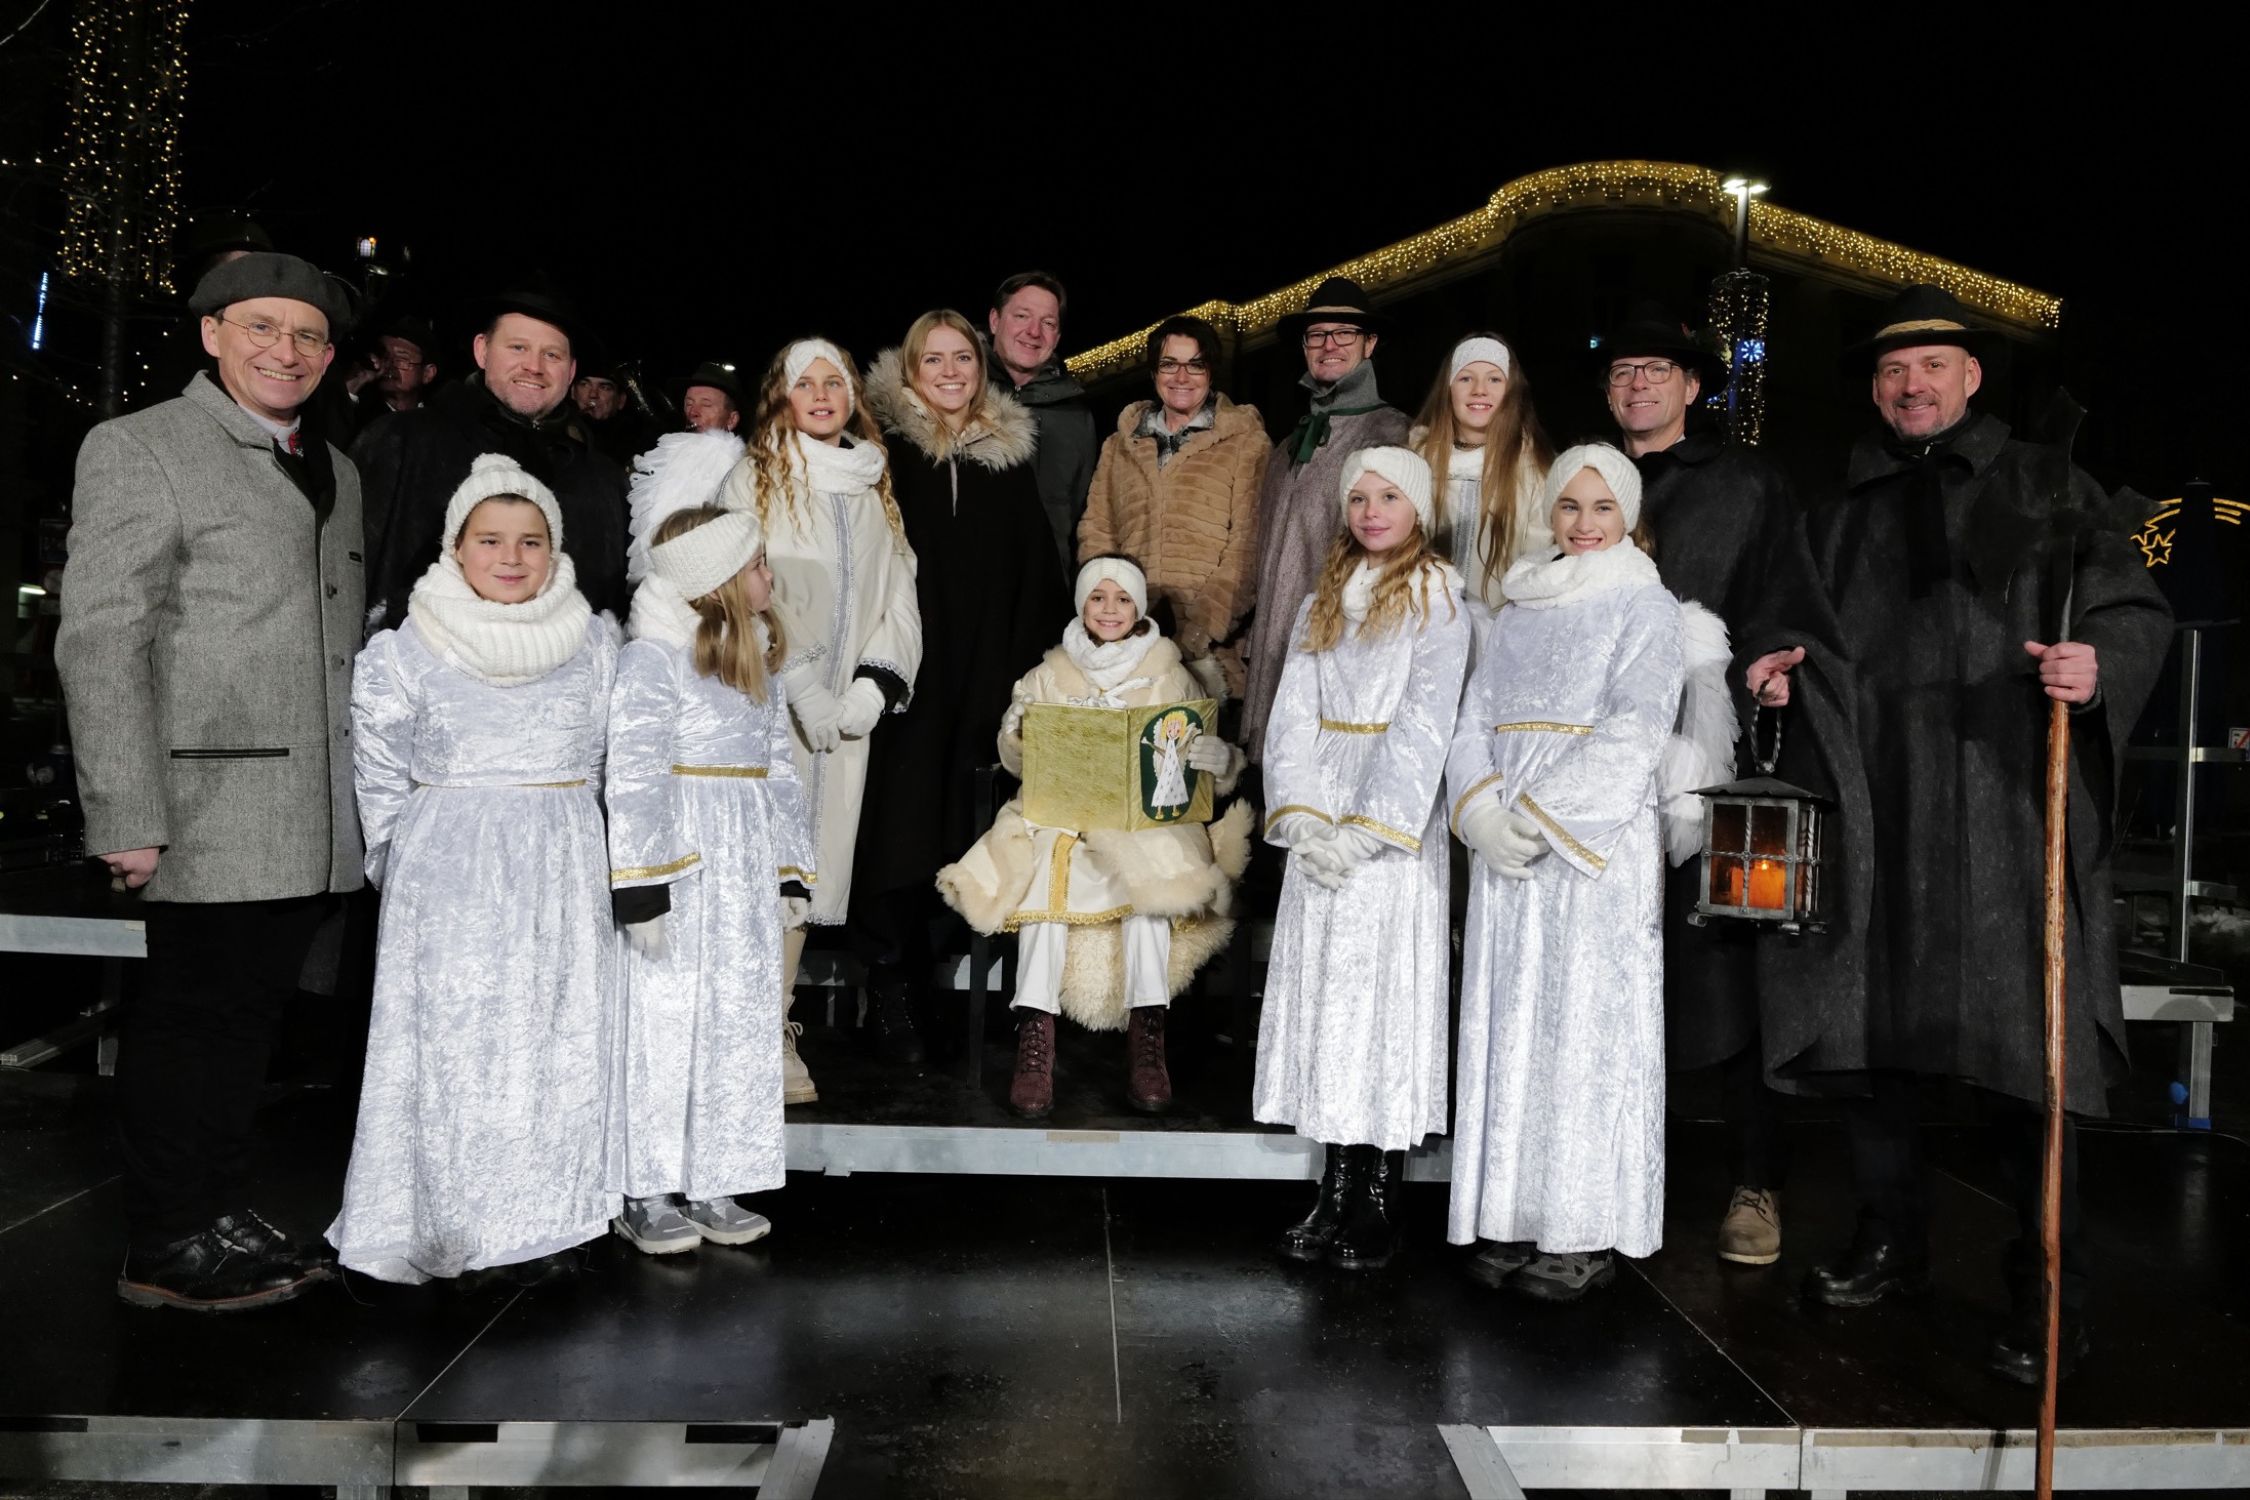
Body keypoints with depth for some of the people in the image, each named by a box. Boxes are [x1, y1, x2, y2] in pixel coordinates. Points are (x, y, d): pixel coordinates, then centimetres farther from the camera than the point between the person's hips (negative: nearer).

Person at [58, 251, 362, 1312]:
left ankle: (224, 1217, 25)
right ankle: (168, 1245, 15)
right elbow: (99, 640, -10)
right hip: (209, 811, -6)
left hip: (311, 821, 6)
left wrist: (364, 793, 12)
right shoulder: (138, 447, -2)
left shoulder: (333, 471, 18)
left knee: (252, 1014, 13)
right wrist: (127, 817, -16)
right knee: (197, 1014, 1)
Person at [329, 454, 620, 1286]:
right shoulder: (407, 650, -1)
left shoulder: (595, 642, 5)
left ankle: (537, 1222, 14)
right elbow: (383, 784, 4)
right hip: (447, 875, -2)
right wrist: (415, 866, 3)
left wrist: (551, 835, 9)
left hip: (564, 870, 2)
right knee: (451, 1043, -1)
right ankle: (449, 1224, 11)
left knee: (559, 1044, 4)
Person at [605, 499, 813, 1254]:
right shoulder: (651, 658, -11)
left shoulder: (759, 657, 13)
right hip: (683, 869, -7)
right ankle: (646, 1192, 13)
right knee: (665, 1021, 1)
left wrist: (789, 864, 11)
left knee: (741, 1023, 10)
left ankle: (712, 1183, 22)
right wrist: (641, 886, -19)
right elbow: (633, 781, -15)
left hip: (745, 871, 7)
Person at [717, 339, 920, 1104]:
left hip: (847, 707, 4)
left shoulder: (874, 487, 15)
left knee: (815, 859, 4)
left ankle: (775, 1024, 13)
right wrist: (801, 686, -13)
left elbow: (899, 592, 12)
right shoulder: (754, 479, 2)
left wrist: (878, 682, -3)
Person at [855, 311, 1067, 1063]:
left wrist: (1017, 666, 3)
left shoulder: (1009, 453, 12)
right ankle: (889, 983, 8)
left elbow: (1037, 570, 11)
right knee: (899, 821, -4)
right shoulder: (885, 450, 3)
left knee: (959, 822, 3)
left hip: (983, 679, 3)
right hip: (905, 673, -3)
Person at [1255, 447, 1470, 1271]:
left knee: (1386, 996, -4)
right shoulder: (1322, 602, 16)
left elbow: (1423, 726, -9)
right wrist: (1301, 818, -7)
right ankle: (1334, 1194, 11)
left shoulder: (1437, 599, 0)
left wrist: (1365, 829, -16)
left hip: (1394, 827, -5)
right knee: (1321, 996, 3)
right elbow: (1292, 715, 7)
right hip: (1319, 826, 5)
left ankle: (1379, 1203, 3)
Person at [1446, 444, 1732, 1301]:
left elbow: (1634, 734, -10)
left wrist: (1544, 814, -15)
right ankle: (1515, 1220, 14)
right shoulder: (1514, 613, 16)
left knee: (1587, 1029, -3)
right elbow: (1473, 723, 9)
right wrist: (1483, 810, -8)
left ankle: (1586, 1234, 5)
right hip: (1507, 851, 5)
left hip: (1600, 845, -5)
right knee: (1509, 1026, 6)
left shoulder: (1648, 609, 1)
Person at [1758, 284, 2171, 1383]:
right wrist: (1785, 670, 4)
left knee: (2022, 1043, -7)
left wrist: (2101, 661, -18)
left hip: (2005, 802, -4)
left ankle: (2048, 1299, 5)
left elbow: (2137, 608, 2)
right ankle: (1890, 1247, 24)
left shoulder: (2044, 485, 9)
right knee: (1862, 1030, 7)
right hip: (1869, 808, 4)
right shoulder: (1842, 512, 20)